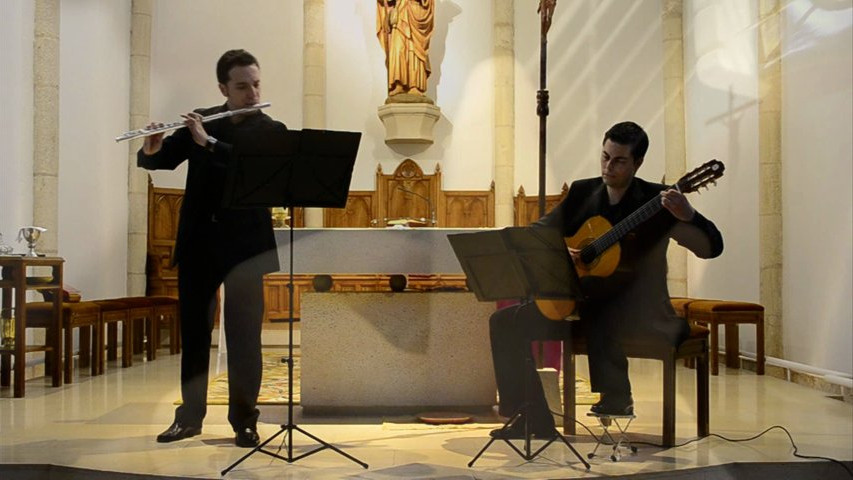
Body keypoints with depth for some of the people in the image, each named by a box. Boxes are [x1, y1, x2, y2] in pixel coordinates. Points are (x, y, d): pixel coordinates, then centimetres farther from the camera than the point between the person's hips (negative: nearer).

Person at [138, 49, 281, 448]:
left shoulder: (271, 131, 0)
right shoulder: (198, 121, 8)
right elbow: (158, 161, 5)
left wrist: (209, 142, -25)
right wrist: (152, 149, -18)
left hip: (245, 244, -3)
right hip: (197, 243, 3)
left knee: (243, 335, -1)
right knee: (193, 330, 10)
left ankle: (245, 419, 11)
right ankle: (189, 416, 23)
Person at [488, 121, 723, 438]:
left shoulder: (657, 201, -6)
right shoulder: (581, 192, 7)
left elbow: (712, 247, -13)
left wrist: (687, 216, -35)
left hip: (632, 310, -5)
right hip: (576, 301, 5)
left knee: (599, 320, -40)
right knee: (506, 322, -12)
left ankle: (617, 397, -12)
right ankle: (533, 420, -5)